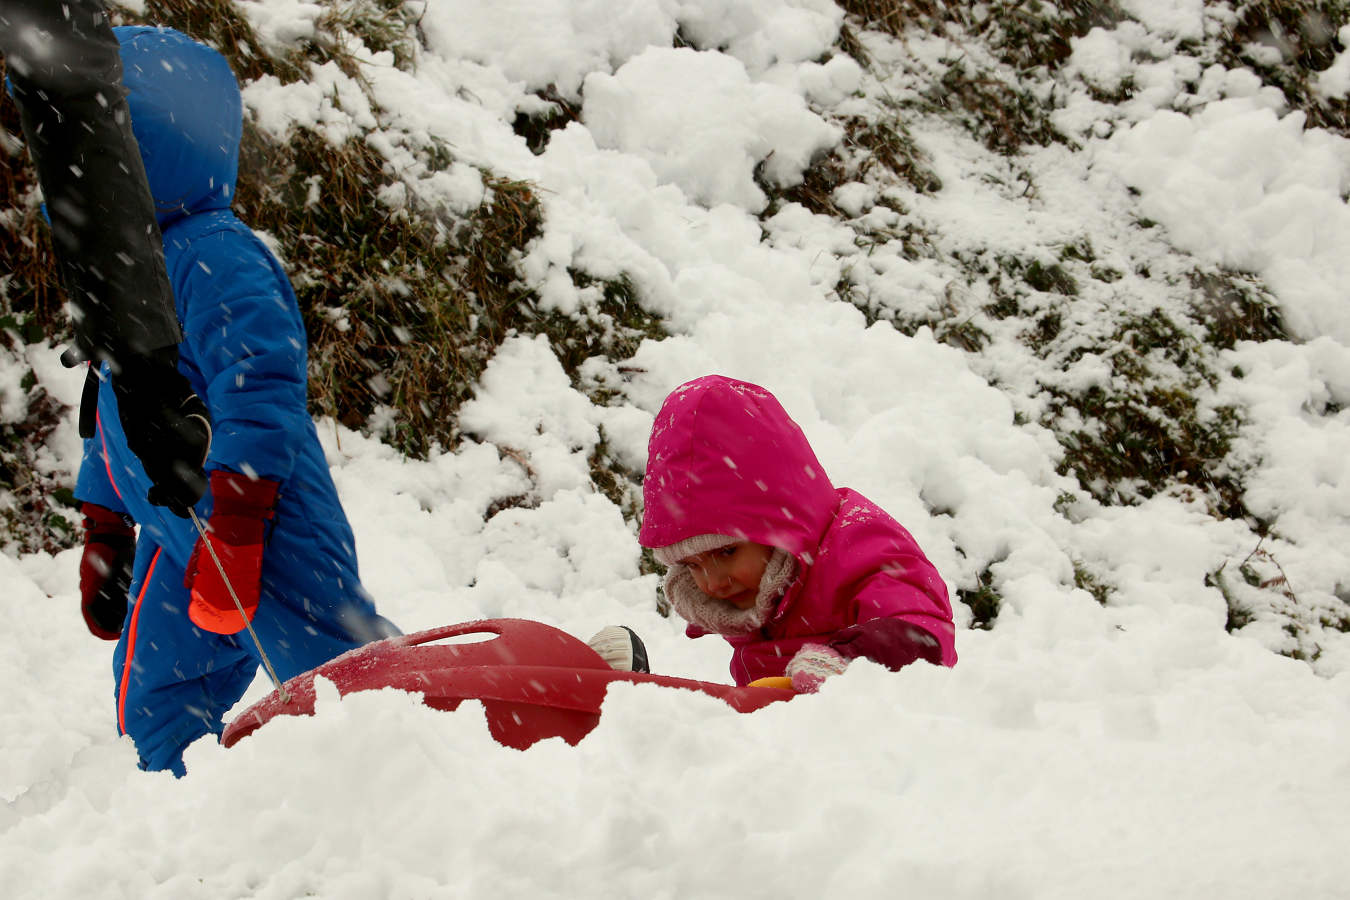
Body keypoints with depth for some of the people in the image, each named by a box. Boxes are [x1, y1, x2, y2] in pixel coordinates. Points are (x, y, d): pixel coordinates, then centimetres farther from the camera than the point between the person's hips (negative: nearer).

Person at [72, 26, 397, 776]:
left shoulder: (216, 259, -17)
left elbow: (259, 387, -24)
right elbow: (114, 408, 24)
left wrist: (233, 529, -26)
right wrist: (103, 532, 25)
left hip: (266, 539, -10)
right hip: (177, 544, 10)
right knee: (157, 708, 13)